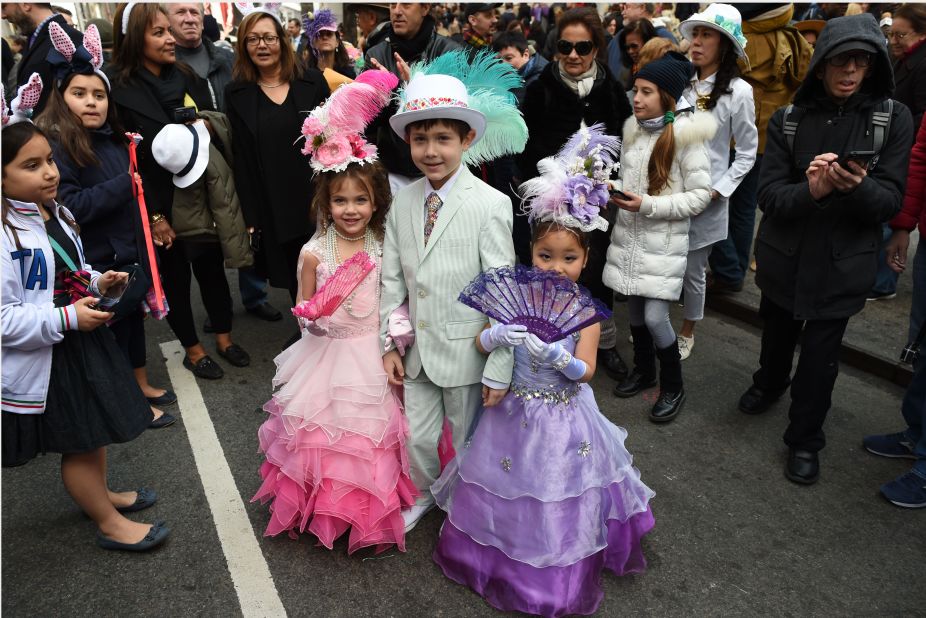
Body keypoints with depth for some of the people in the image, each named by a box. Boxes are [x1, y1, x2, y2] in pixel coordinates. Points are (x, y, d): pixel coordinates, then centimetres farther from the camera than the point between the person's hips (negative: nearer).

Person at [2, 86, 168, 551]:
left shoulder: (55, 213, 4)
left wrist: (98, 282, 2)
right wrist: (67, 318, -28)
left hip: (80, 341, 9)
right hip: (46, 360, -9)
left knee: (95, 430, 24)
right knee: (78, 443, 9)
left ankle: (98, 493, 48)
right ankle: (109, 523, 27)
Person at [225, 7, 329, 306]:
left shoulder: (312, 81, 1)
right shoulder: (236, 93, 2)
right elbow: (242, 161, 0)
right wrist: (251, 216, -3)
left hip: (318, 198, 0)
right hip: (273, 207, 0)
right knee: (293, 277, 9)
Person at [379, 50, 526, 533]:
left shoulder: (491, 206, -17)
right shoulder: (402, 203, -1)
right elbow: (392, 279, 5)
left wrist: (498, 371, -16)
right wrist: (389, 344, 3)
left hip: (465, 351, -4)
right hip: (416, 347, 4)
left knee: (468, 439, 16)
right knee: (418, 435, 19)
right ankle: (424, 494, 48)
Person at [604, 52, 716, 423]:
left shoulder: (686, 135, -11)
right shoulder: (633, 129, 8)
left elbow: (700, 196, -12)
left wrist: (647, 205, -20)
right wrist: (615, 190, -3)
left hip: (664, 240, -6)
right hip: (628, 235, 6)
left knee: (654, 317, -7)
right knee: (634, 307, 14)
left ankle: (673, 386, 16)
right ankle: (643, 371, 36)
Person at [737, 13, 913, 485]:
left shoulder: (893, 118, -7)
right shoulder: (788, 119, -6)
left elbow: (891, 201, -11)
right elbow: (769, 194, -12)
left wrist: (858, 186, -33)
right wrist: (812, 189, -33)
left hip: (842, 264, -1)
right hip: (783, 257, 2)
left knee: (820, 356, 3)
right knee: (777, 335, 22)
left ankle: (805, 439, 25)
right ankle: (769, 384, 53)